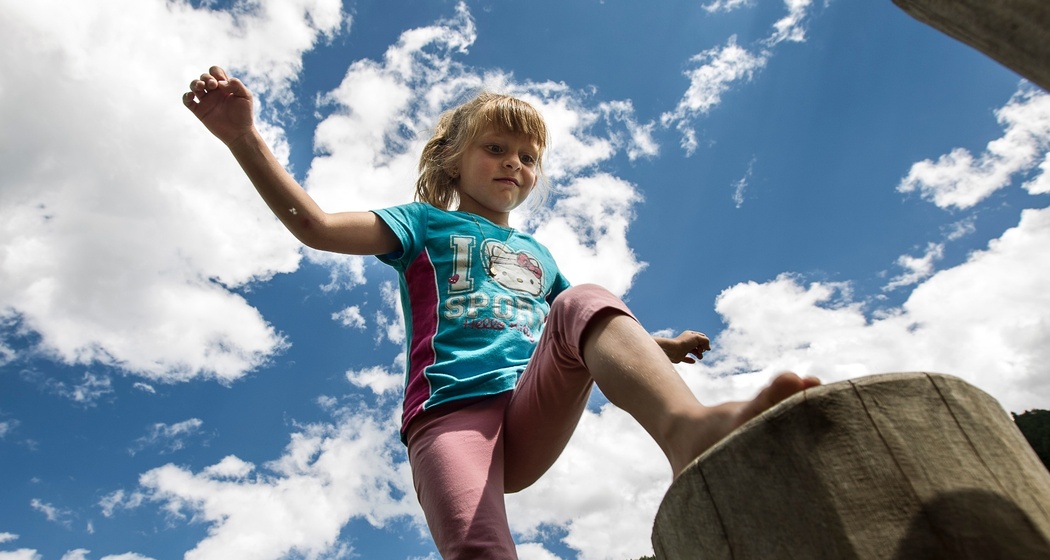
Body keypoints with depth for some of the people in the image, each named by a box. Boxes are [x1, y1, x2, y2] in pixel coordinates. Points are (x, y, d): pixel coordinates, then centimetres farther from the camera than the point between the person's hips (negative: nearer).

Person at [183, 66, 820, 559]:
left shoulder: (538, 255, 31)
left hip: (535, 415, 3)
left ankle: (691, 426, -50)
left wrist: (658, 347, 24)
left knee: (587, 300, -25)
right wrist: (245, 136, -9)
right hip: (450, 411, -2)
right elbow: (316, 226, 4)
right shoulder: (428, 223, 19)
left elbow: (585, 333, 39)